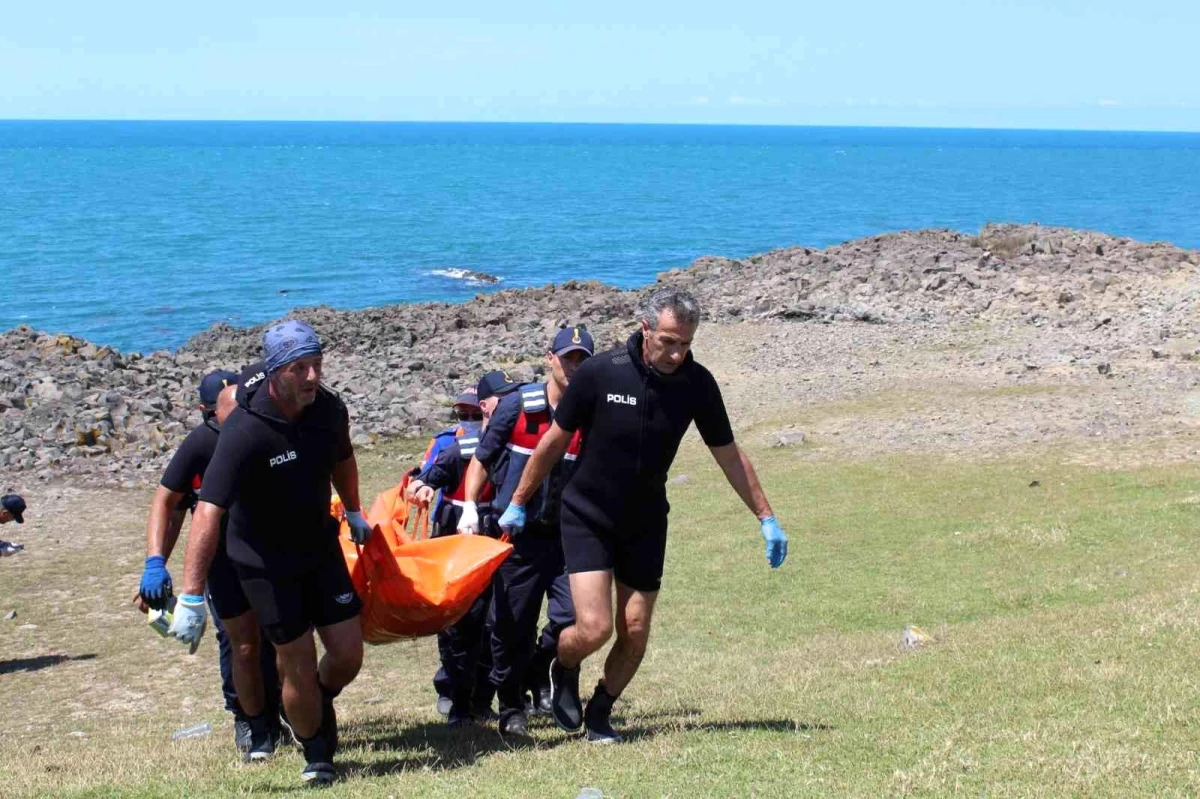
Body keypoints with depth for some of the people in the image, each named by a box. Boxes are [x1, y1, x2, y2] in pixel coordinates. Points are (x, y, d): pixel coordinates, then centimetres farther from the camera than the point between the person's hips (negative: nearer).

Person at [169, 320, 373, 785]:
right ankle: (317, 754, 24)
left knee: (348, 654, 3)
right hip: (265, 560, -5)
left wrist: (353, 513, 28)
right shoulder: (244, 432, -29)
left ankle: (314, 708, 37)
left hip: (321, 547, 5)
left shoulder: (329, 409, -10)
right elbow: (209, 512, -35)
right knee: (299, 665, -2)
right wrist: (191, 597, -39)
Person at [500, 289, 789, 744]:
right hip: (587, 517, -3)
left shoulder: (697, 384, -10)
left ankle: (599, 715, 26)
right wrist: (518, 503, 2)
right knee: (595, 628, -14)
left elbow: (729, 456, 1)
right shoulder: (600, 372, -18)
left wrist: (767, 518, 1)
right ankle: (564, 669, 20)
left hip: (645, 523, 3)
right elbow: (555, 441, -5)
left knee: (635, 634, 1)